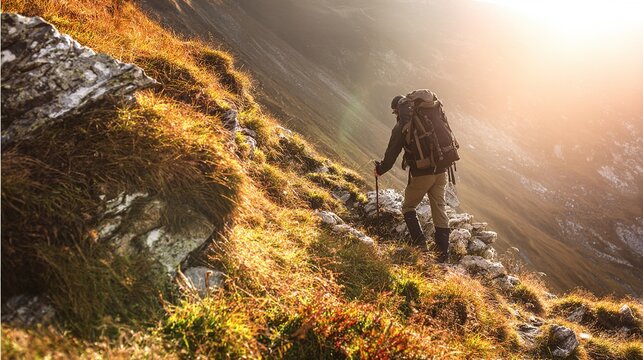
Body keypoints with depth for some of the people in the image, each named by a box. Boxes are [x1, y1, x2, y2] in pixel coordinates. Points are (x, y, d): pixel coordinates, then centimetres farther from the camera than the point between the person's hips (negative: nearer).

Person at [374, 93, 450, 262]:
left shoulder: (401, 126, -4)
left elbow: (392, 153, 0)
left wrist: (380, 169, 15)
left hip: (421, 173, -5)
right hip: (440, 170, 5)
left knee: (408, 208, 15)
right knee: (439, 208, 10)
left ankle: (420, 244, 4)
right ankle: (442, 251, 11)